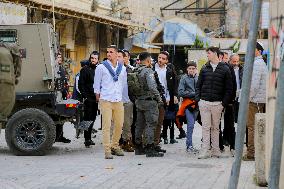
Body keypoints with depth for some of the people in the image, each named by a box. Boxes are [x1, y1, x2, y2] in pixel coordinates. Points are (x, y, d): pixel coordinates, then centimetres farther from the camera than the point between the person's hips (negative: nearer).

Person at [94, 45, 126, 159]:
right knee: (106, 126, -7)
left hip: (118, 100, 4)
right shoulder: (101, 67, 1)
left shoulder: (122, 68, 11)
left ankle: (115, 146, 23)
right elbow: (97, 84, 6)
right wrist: (98, 97, 7)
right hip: (106, 100, -4)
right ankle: (107, 150, -4)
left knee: (119, 125, 7)